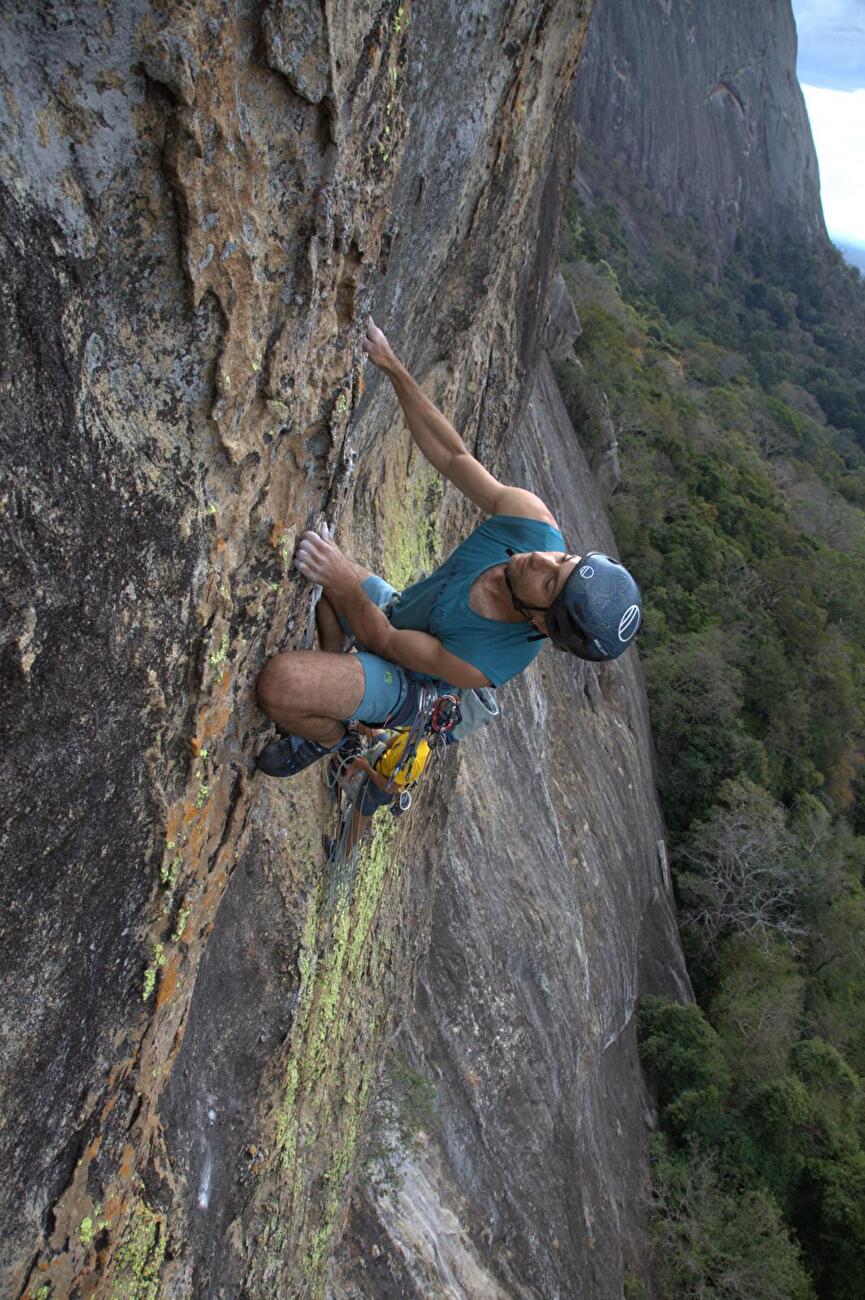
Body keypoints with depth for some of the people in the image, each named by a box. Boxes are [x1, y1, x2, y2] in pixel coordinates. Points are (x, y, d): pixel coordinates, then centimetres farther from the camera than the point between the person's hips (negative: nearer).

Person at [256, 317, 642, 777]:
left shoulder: (485, 664, -39)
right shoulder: (534, 522, -28)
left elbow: (383, 642, -28)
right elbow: (453, 454, -17)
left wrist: (344, 585, -45)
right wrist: (392, 366, -22)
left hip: (402, 686, -7)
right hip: (396, 605, 7)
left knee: (277, 683, -31)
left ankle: (329, 736, 7)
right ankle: (334, 665, 23)